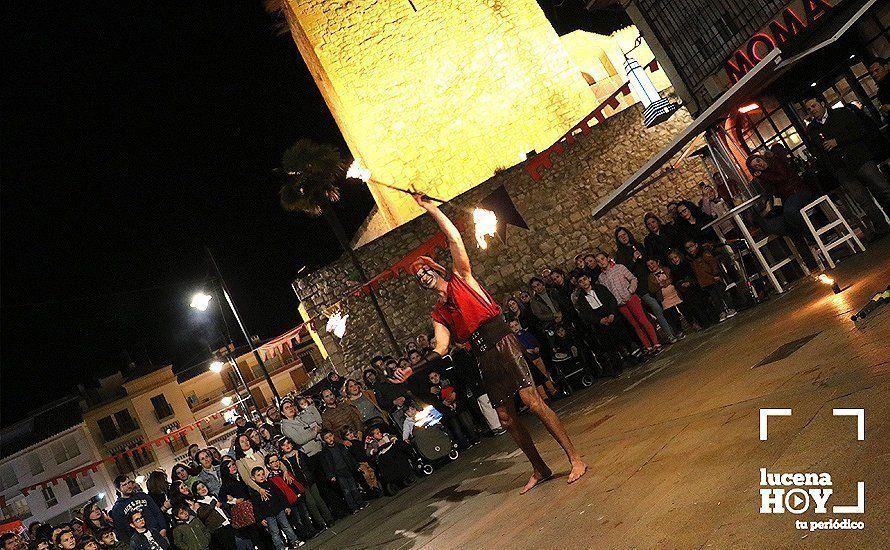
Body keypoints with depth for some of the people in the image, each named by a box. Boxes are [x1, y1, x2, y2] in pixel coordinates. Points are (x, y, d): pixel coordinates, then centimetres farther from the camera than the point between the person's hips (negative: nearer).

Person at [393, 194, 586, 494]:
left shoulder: (462, 278, 5)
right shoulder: (439, 314, 16)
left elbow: (455, 238, -4)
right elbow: (440, 349, 6)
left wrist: (430, 207, -3)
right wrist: (411, 370, -3)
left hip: (503, 345, -6)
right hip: (484, 358, 6)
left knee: (532, 401, -17)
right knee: (507, 418, 7)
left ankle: (575, 458, -12)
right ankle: (539, 469, 21)